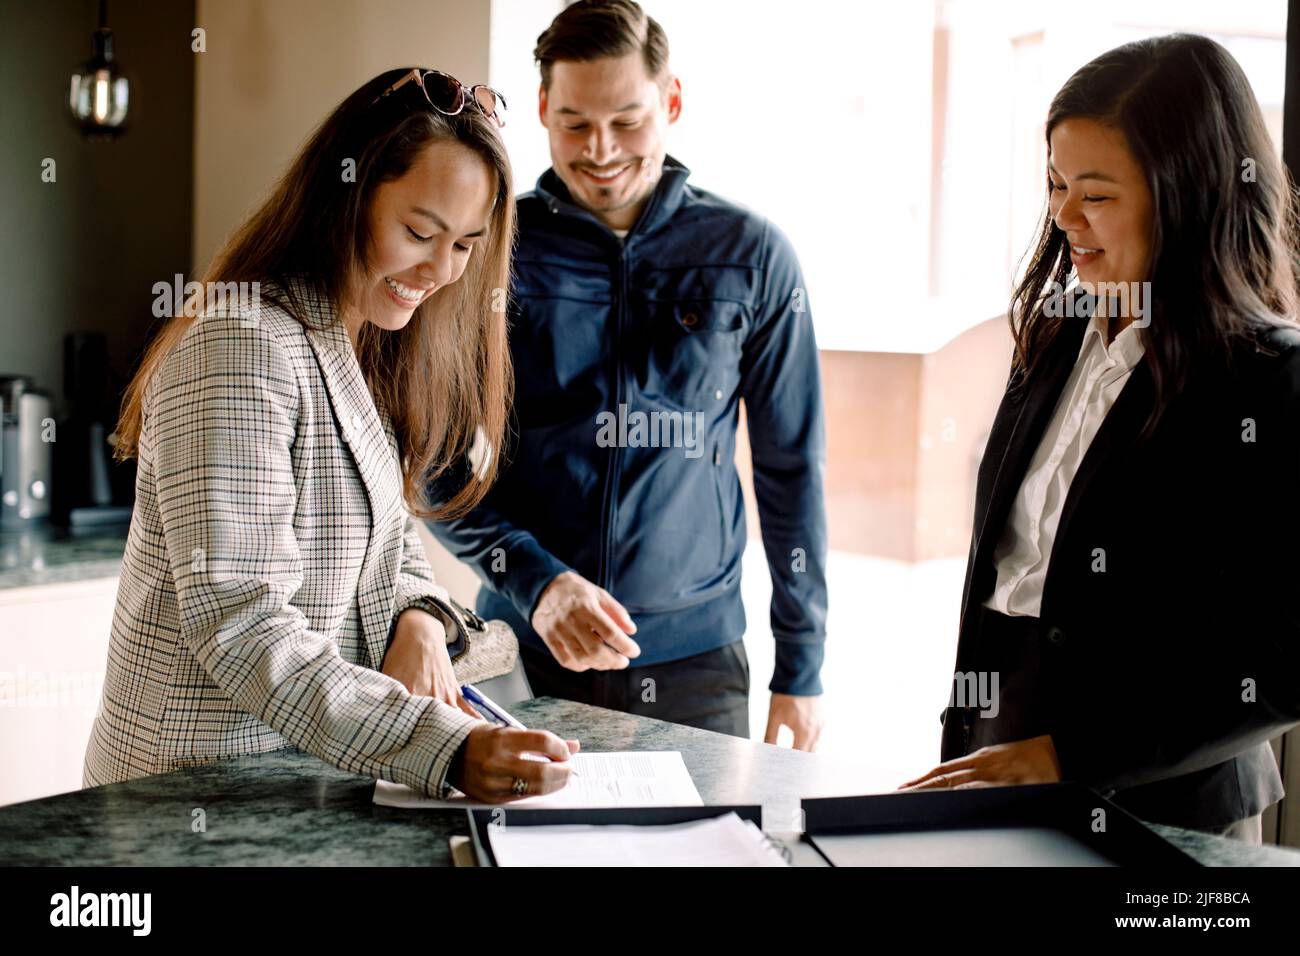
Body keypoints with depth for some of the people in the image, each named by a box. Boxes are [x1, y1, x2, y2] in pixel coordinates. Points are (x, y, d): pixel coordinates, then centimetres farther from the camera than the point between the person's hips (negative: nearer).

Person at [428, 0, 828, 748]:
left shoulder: (751, 256, 0)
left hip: (693, 664, 0)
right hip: (524, 657, 0)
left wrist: (802, 667, 4)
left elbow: (792, 469, 5)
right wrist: (535, 581, -17)